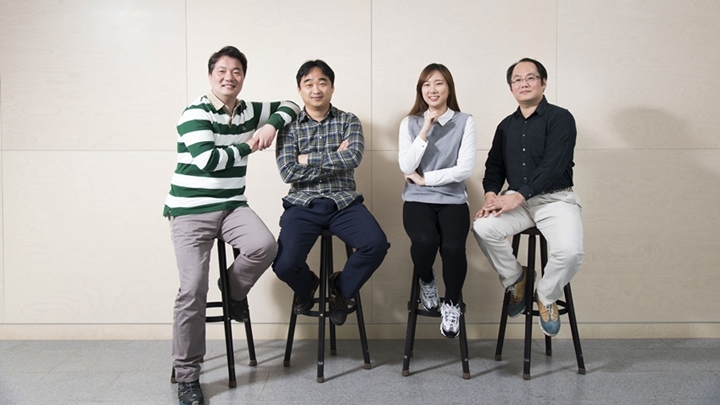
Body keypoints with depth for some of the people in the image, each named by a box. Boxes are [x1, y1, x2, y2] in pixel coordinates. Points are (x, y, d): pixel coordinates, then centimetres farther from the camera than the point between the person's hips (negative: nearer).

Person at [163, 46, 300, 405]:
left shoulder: (249, 112, 9)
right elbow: (206, 160, -20)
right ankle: (187, 376, 4)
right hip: (190, 211, -4)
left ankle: (234, 290, 8)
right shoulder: (196, 114, -8)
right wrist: (248, 147, -7)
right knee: (193, 291, -12)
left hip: (232, 205, 5)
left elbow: (290, 106, 21)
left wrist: (272, 125, 0)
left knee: (265, 245, -27)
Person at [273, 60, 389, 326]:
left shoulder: (349, 121, 9)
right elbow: (288, 172, -7)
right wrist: (335, 159, -7)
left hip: (343, 202, 1)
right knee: (284, 265, -23)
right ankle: (307, 286, 18)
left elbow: (353, 157, -11)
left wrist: (309, 159, -9)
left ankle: (341, 287, 8)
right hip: (303, 204, -1)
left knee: (377, 244, -25)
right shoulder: (290, 127, 7)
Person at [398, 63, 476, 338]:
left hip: (453, 200, 0)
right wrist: (425, 130, -11)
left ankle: (452, 303, 2)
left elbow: (465, 169, -8)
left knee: (453, 247, -28)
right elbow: (406, 167, -7)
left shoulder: (464, 122, 2)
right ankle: (426, 282, 7)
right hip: (417, 200, 1)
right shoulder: (410, 123, 6)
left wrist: (424, 179, -7)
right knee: (425, 240, -31)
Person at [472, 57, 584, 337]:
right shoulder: (506, 126, 16)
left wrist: (519, 196, -23)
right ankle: (514, 279, 2)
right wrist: (491, 195, -9)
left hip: (555, 198, -4)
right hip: (516, 200, 4)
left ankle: (546, 297, 4)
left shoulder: (560, 118, -2)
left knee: (570, 251, -30)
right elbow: (494, 167, 13)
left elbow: (553, 165, -15)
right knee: (483, 227, -25)